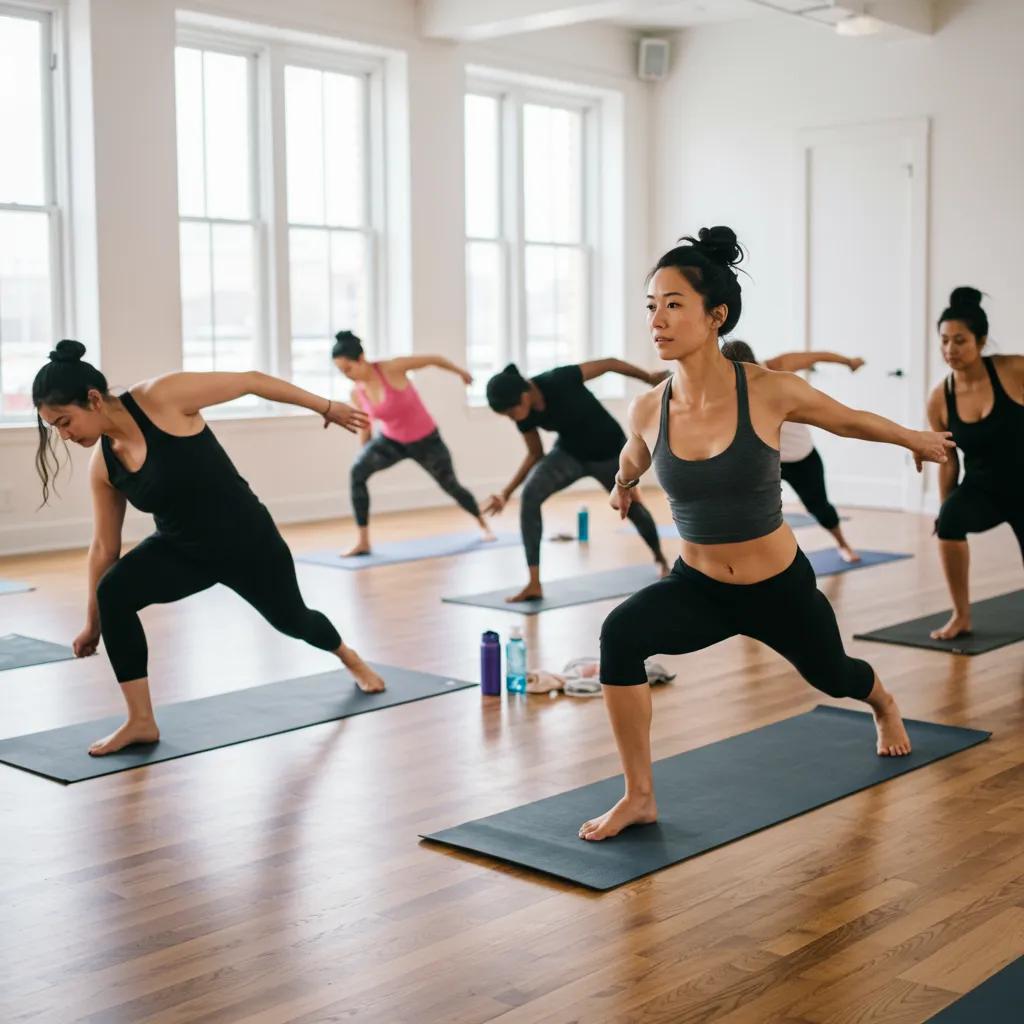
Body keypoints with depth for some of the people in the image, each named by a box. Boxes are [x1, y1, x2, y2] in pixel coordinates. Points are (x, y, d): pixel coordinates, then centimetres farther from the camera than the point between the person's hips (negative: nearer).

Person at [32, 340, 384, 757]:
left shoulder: (161, 397, -27)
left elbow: (249, 381, -17)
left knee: (291, 619, 19)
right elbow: (103, 547, 3)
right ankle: (141, 721, -11)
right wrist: (93, 623, 10)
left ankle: (349, 656, 56)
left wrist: (326, 407, -9)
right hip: (181, 548, 4)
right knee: (113, 592, -23)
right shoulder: (102, 466, -9)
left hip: (246, 537, -4)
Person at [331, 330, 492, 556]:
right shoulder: (357, 393, -12)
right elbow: (364, 427, 5)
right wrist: (368, 458, 12)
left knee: (451, 486, 14)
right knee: (357, 472, -25)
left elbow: (434, 359, -14)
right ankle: (363, 542, -20)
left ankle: (483, 524, 46)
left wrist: (460, 372, 3)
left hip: (425, 439, -3)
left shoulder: (392, 369, -28)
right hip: (391, 439, 3)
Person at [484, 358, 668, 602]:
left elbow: (610, 364, -24)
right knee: (530, 495, -22)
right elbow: (536, 454, -2)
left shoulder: (559, 381, -36)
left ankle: (661, 559, 50)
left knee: (632, 508, 16)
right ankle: (534, 584, -21)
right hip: (569, 452, 3)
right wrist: (507, 492, -9)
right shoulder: (525, 416, -18)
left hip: (608, 452, -3)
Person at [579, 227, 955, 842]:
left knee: (831, 676, 27)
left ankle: (885, 707, 67)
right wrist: (624, 485, 32)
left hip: (780, 587, -1)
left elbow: (850, 420, -2)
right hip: (697, 586, 1)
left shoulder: (770, 391, -24)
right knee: (620, 635, -29)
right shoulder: (647, 411, -15)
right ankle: (640, 796, -14)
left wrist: (916, 439, 14)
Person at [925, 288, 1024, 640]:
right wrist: (946, 506, 7)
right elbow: (948, 460, 2)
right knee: (949, 522, -33)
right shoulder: (939, 400, -10)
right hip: (981, 488, 1)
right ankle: (961, 616, -16)